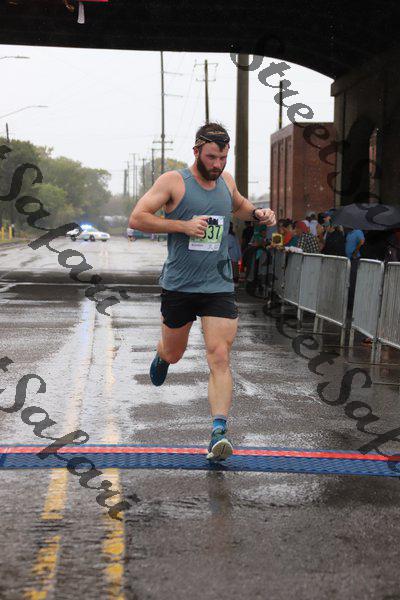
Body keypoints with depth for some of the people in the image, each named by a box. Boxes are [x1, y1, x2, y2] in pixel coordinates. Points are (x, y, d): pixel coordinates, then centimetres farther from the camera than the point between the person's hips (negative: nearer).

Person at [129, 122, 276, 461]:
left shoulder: (226, 180, 8)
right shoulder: (173, 182, -7)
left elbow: (238, 206, 31)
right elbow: (137, 218, -13)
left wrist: (257, 213, 9)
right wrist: (183, 225, -21)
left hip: (218, 287, 2)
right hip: (178, 286, -2)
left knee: (220, 358, -13)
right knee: (173, 354, 18)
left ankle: (219, 432, -17)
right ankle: (161, 358, 56)